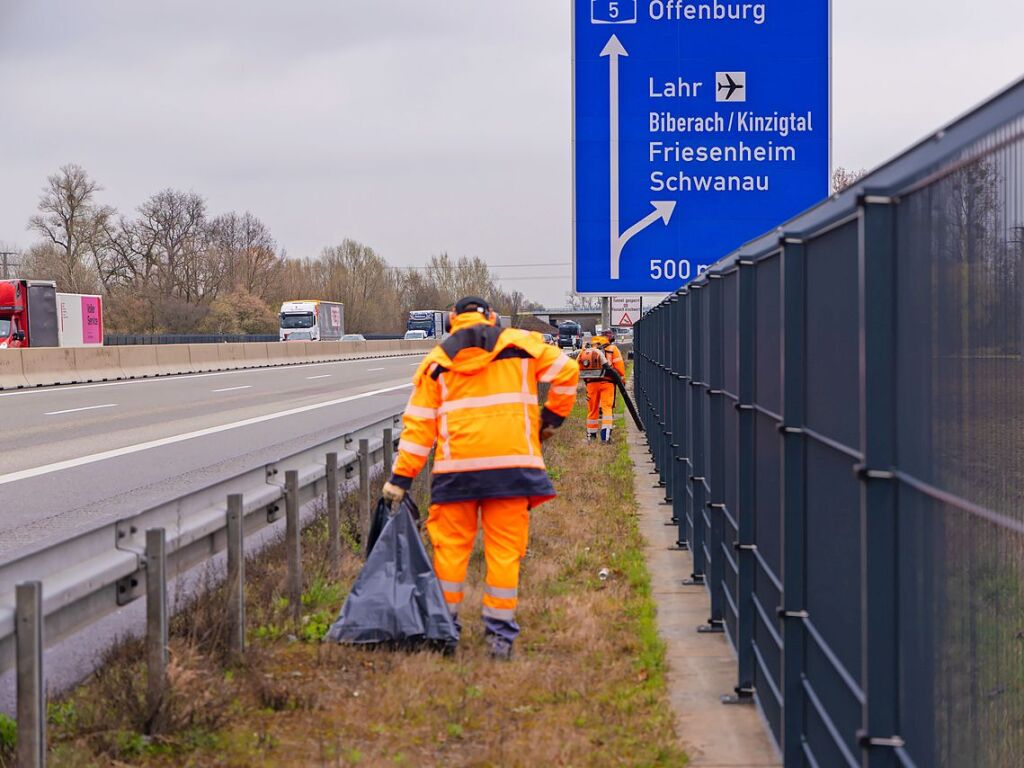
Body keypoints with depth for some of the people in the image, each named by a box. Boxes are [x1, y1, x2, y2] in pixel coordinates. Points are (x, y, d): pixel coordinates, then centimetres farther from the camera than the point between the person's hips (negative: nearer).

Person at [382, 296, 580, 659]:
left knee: (450, 546, 9)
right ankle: (500, 635, 3)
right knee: (505, 548, 3)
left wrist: (401, 479, 8)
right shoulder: (519, 344, 10)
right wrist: (551, 418, 18)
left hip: (456, 466, 1)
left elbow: (419, 423, 8)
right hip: (511, 461, 0)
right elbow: (566, 371, 6)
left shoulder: (438, 360, 11)